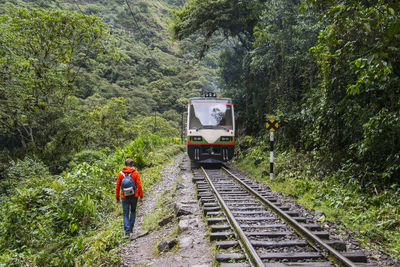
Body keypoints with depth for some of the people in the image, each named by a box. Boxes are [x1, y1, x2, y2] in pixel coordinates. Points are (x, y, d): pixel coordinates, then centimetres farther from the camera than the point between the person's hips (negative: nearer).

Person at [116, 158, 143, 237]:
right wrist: (141, 196, -2)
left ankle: (127, 230, -8)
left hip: (125, 197, 0)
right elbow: (139, 185, -9)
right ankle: (131, 228, 21)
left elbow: (117, 187, 0)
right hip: (134, 196, 0)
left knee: (126, 214, 7)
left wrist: (117, 198, 10)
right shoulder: (136, 173, -5)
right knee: (133, 211, 21)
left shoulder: (120, 174, -1)